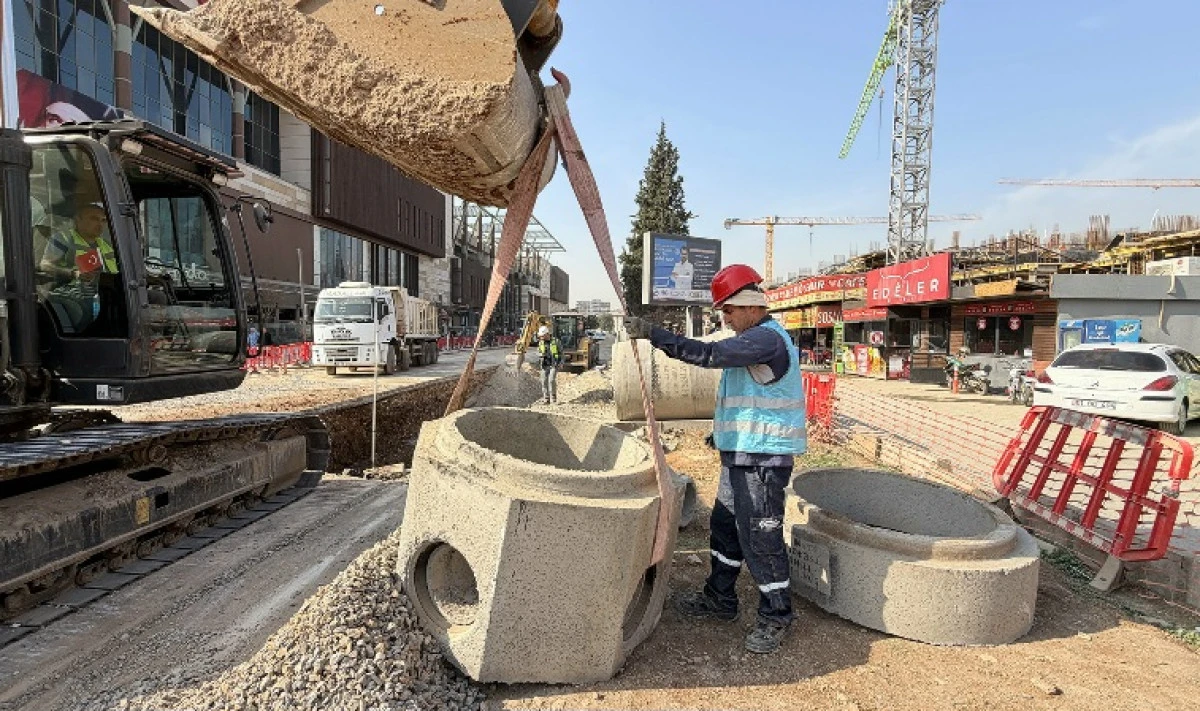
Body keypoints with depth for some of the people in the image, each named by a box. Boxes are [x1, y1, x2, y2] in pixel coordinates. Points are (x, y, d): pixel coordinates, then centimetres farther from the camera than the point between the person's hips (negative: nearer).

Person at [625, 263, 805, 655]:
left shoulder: (767, 338, -18)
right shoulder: (756, 338, 16)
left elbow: (708, 354, -29)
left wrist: (653, 334, -27)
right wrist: (726, 430, 21)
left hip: (763, 458, -11)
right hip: (740, 453, 11)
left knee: (760, 535, -1)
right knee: (725, 526, 17)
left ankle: (775, 615, 17)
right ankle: (719, 597, 32)